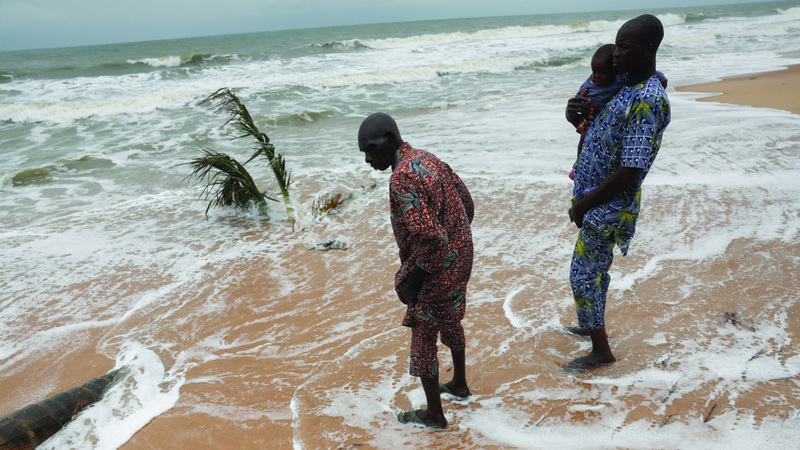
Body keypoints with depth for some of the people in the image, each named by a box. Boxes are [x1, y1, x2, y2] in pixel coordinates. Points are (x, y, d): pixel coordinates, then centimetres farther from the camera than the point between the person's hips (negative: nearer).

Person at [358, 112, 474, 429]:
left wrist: (410, 281, -20)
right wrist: (455, 243, 18)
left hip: (437, 270, -9)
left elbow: (430, 238, -31)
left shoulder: (402, 178, -26)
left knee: (423, 337, 7)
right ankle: (459, 385, 47)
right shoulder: (428, 160, 3)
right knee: (450, 321, 27)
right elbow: (467, 204, 11)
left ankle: (434, 415, 23)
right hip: (460, 259, 9)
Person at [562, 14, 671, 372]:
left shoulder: (647, 101, -25)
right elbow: (596, 129, 17)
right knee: (596, 268, 23)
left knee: (583, 275, -1)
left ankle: (601, 351, 15)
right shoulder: (625, 84, 5)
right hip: (595, 198, 9)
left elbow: (629, 173, -27)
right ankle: (592, 326, 42)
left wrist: (583, 205, -18)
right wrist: (576, 112, -7)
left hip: (607, 206, -9)